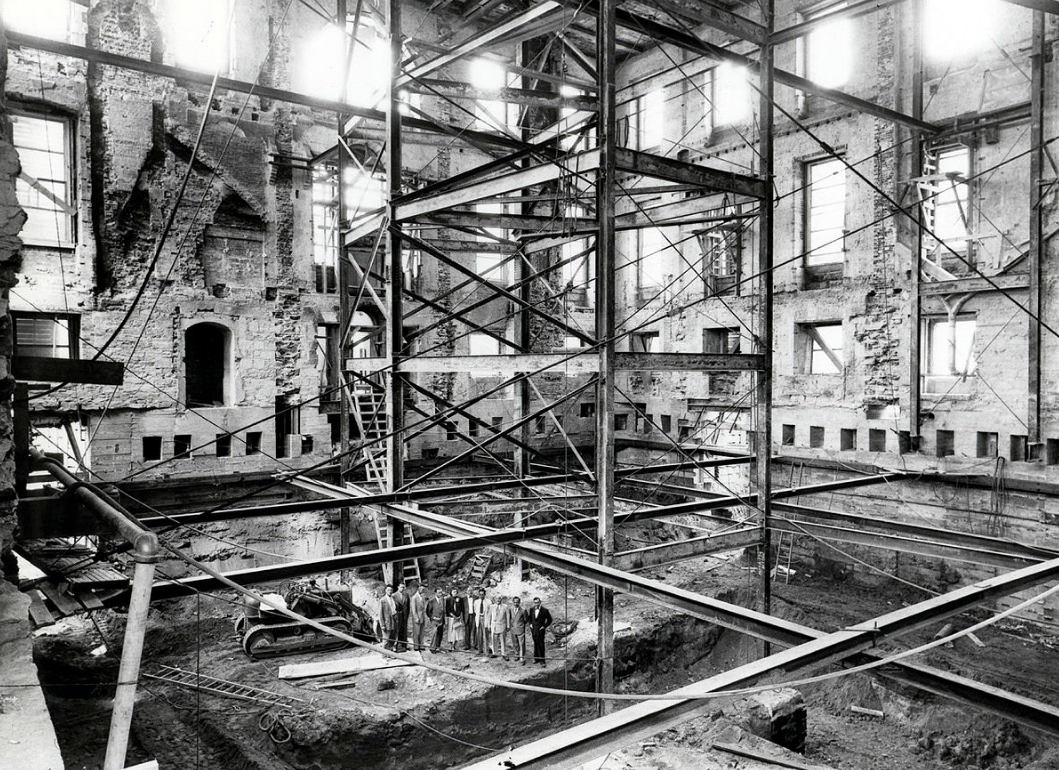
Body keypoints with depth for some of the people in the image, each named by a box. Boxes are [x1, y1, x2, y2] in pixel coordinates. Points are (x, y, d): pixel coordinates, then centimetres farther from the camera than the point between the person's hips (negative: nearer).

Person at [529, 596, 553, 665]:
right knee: (535, 644, 14)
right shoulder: (531, 609, 0)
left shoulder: (545, 610, -13)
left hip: (540, 630, -4)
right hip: (533, 630, 4)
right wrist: (530, 624, 6)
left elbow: (549, 620, -2)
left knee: (541, 645, -3)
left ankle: (542, 660, 4)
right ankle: (536, 658, 25)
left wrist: (544, 626, -7)